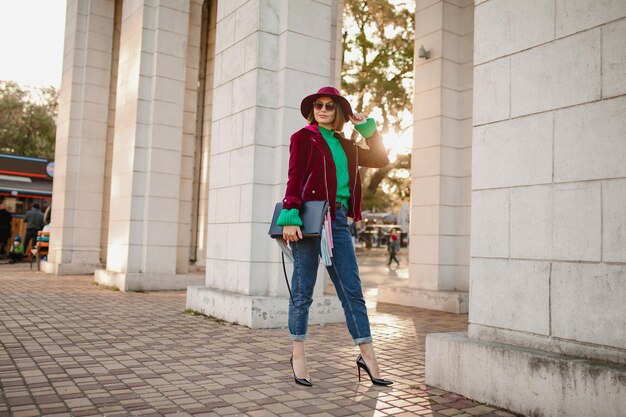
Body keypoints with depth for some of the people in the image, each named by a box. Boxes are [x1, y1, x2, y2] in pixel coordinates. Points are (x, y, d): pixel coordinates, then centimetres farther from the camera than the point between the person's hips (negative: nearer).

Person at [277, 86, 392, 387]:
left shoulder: (345, 145, 20)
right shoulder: (303, 137, 5)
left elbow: (380, 160, 25)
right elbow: (294, 179, -5)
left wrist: (367, 127, 19)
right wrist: (289, 217, -17)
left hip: (338, 220, 5)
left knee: (352, 290, 5)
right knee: (303, 290, 2)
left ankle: (367, 355, 11)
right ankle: (298, 354, 14)